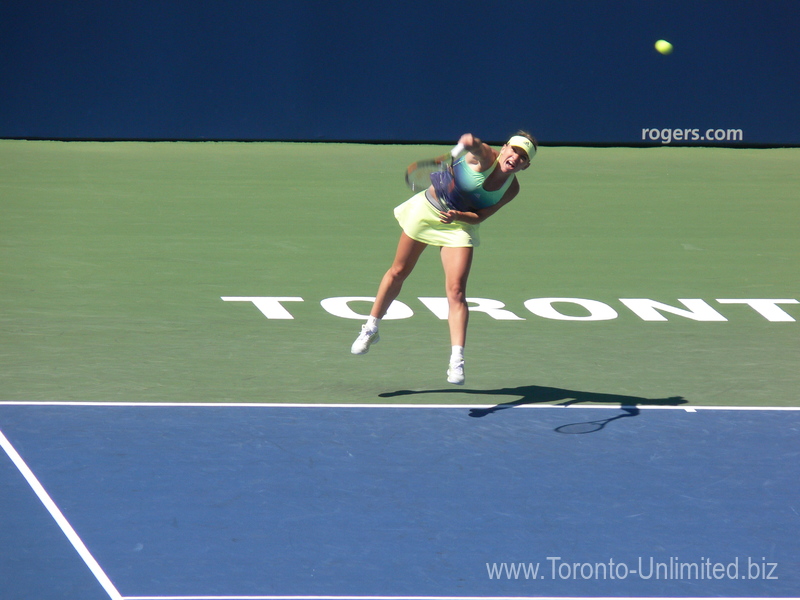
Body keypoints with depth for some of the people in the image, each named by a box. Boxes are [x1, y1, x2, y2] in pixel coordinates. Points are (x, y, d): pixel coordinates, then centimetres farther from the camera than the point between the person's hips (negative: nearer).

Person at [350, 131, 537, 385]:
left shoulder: (511, 188, -11)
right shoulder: (485, 157, -22)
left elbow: (481, 216, -12)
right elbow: (474, 146, -46)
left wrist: (460, 216, -32)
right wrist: (468, 142, -69)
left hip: (459, 227, 2)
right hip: (428, 210, -2)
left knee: (456, 291, -14)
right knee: (398, 273, 11)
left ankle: (457, 361, -18)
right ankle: (370, 330, 32)